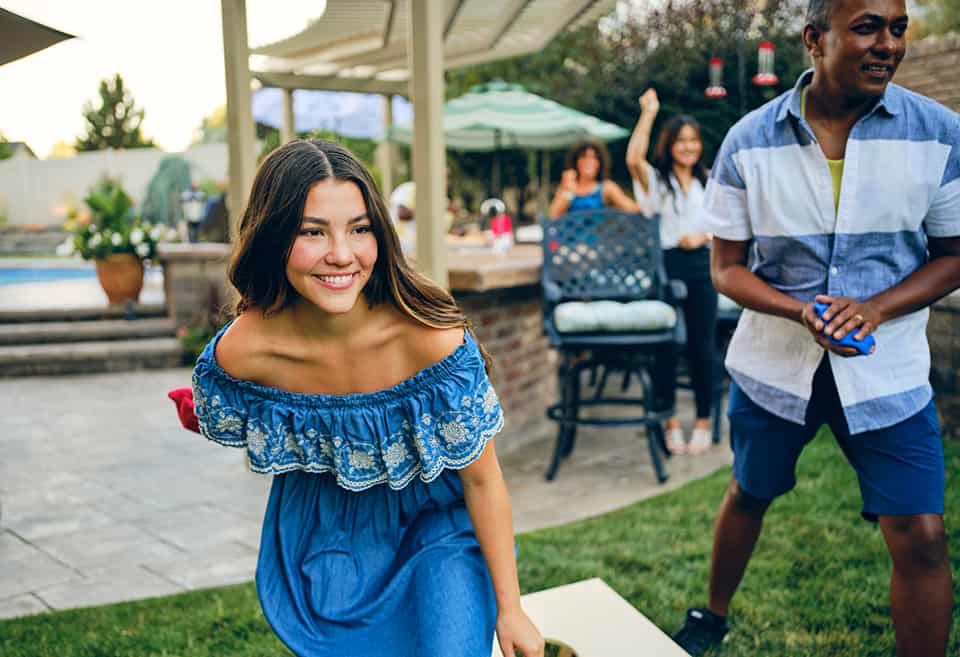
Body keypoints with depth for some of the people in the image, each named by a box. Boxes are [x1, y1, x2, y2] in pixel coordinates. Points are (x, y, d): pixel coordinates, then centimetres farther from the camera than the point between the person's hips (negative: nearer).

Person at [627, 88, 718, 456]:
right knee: (666, 345, 1)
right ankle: (669, 419, 11)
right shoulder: (656, 180, 3)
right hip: (665, 264, -3)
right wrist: (648, 114, -17)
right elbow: (633, 158, -19)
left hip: (701, 264, 3)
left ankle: (704, 420, 13)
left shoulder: (708, 183, 14)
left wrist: (702, 236, -6)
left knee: (702, 345, 3)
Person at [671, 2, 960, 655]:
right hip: (773, 363, 1)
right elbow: (728, 269, -4)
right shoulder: (749, 142, -9)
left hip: (888, 371, 0)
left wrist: (873, 309, -20)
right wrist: (802, 311, -23)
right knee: (748, 496, 20)